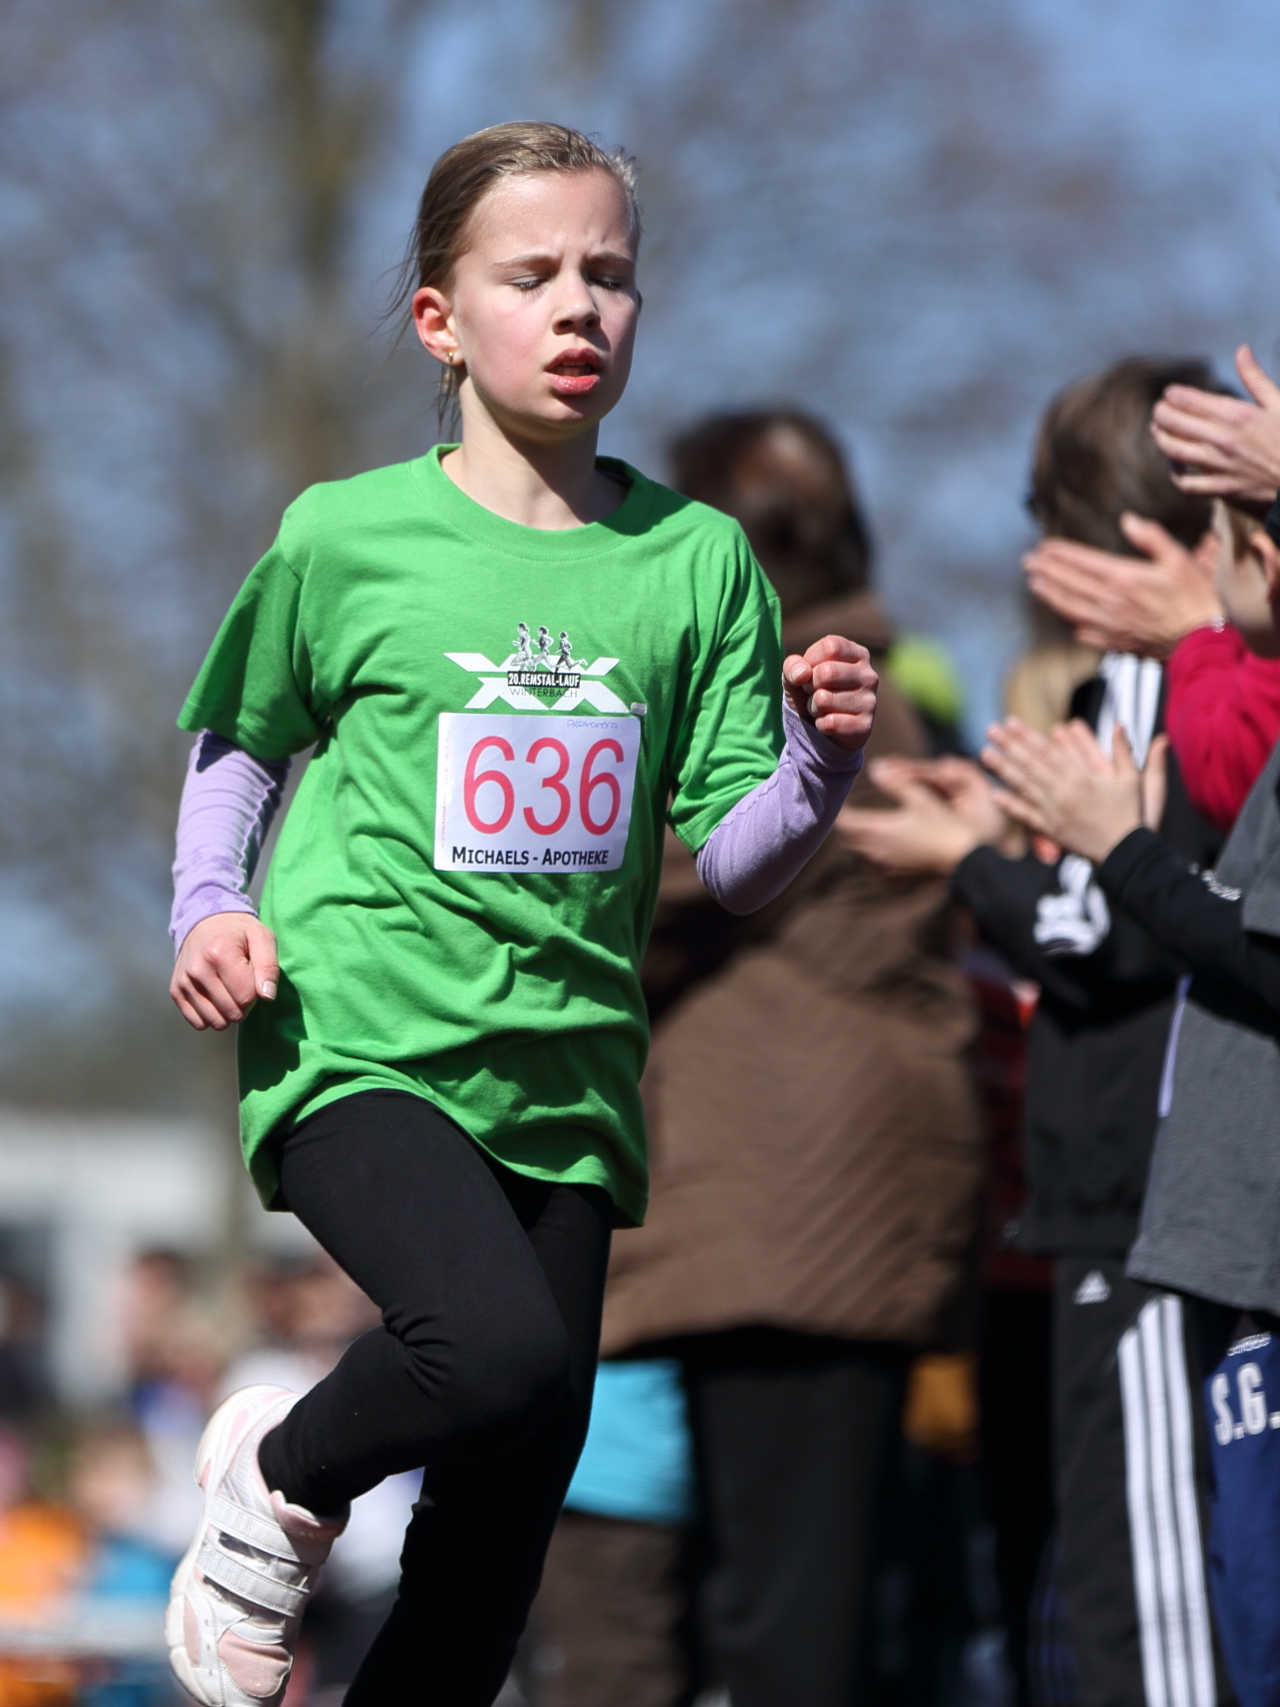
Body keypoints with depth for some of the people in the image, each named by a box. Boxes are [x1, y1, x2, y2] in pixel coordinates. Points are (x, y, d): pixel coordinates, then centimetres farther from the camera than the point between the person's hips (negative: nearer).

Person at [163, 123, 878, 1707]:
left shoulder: (695, 558, 4)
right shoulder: (346, 536, -2)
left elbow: (732, 860, 5)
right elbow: (238, 743, 15)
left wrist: (820, 763, -14)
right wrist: (208, 906, -1)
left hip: (564, 1081, 4)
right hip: (359, 1046, -4)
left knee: (510, 1509, 7)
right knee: (502, 1350, -29)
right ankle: (281, 1487, 1)